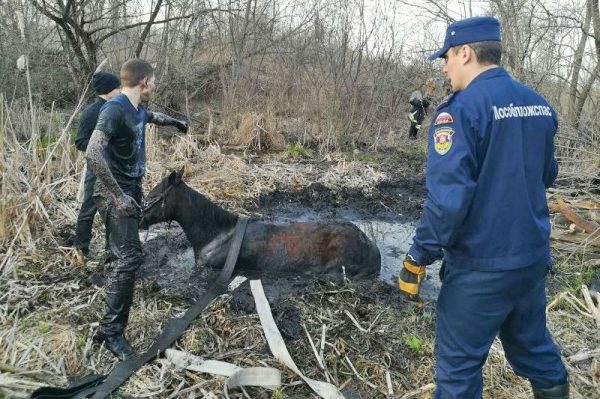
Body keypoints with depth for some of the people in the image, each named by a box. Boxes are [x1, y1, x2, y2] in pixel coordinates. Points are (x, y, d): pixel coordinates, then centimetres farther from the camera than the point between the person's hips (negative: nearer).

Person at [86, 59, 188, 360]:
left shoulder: (138, 109, 8)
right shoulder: (115, 109, -20)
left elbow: (153, 116, 35)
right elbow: (93, 154, -29)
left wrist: (174, 121, 51)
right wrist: (118, 196, -28)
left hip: (132, 188, 9)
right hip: (115, 193, -9)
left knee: (121, 253, 20)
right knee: (129, 256, -15)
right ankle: (111, 330, -6)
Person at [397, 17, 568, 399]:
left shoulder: (460, 109, -19)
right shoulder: (539, 104, 5)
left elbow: (449, 197, -26)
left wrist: (418, 258, -17)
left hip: (481, 266, -7)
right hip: (533, 257, 7)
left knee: (459, 366, 10)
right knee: (535, 346, 26)